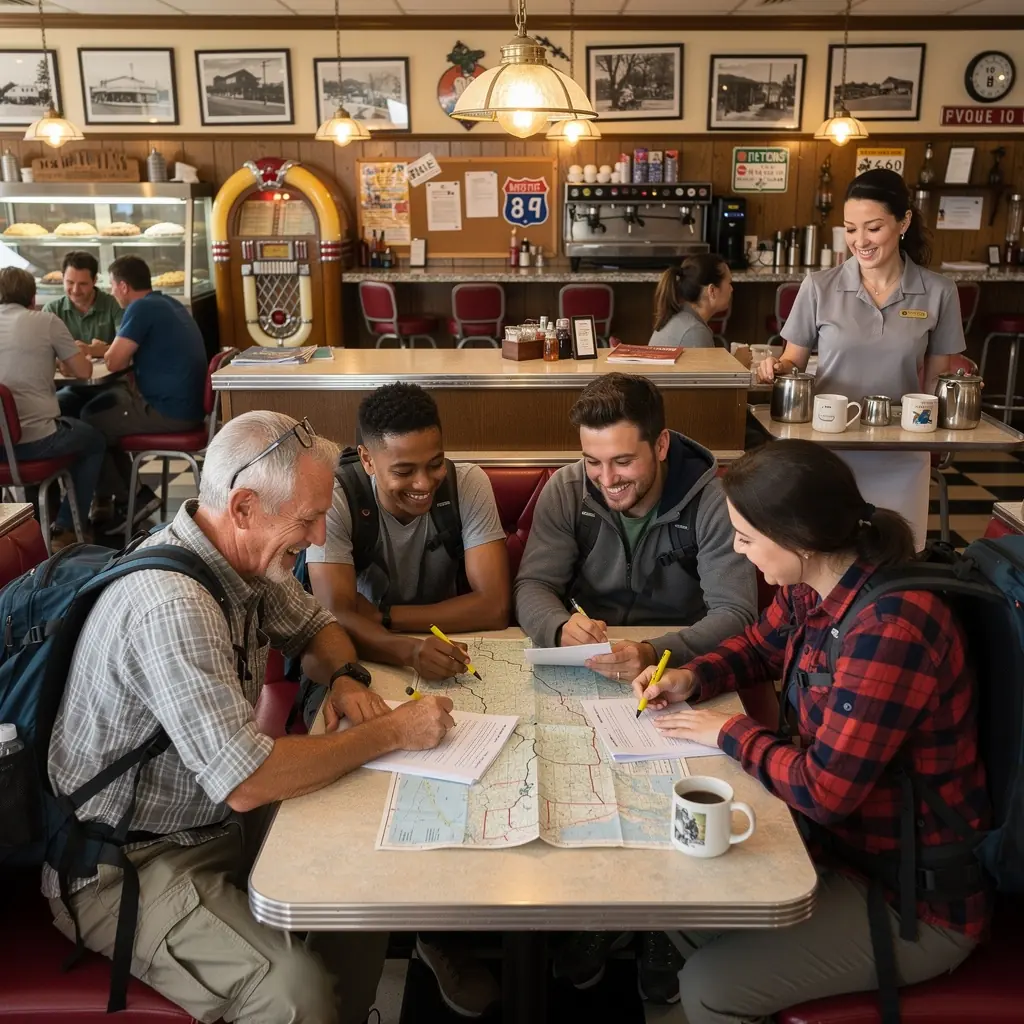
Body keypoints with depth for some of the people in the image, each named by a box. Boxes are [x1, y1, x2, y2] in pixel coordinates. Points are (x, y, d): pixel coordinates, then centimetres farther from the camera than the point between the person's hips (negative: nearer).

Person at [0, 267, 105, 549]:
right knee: (95, 439, 25)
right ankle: (66, 530, 21)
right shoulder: (45, 321, -3)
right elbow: (83, 372, 2)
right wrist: (62, 360, 22)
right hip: (34, 440, -4)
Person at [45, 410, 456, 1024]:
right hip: (125, 866, -8)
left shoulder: (245, 558, -2)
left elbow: (315, 625, 17)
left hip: (214, 822, 9)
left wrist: (346, 676, -5)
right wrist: (392, 731, -24)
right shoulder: (173, 605, -30)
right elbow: (246, 783, -32)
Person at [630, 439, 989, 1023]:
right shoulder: (812, 588, -5)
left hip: (920, 901, -8)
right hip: (846, 835, 8)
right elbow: (760, 646, 17)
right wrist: (692, 678, -2)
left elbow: (825, 789, -30)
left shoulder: (892, 627, -33)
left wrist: (730, 733, -14)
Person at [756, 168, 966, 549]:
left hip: (900, 454, 1)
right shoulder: (819, 286, -4)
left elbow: (937, 378, 7)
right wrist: (777, 368, -16)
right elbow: (794, 361, 4)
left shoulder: (938, 293, -1)